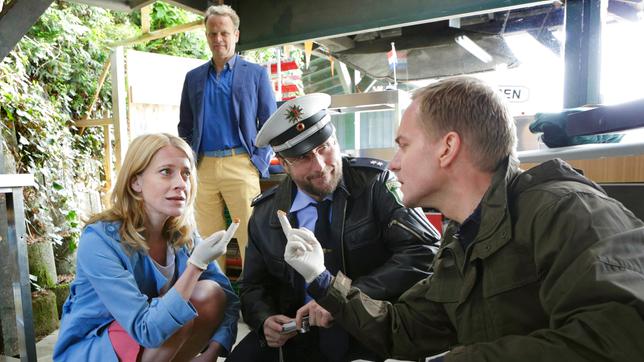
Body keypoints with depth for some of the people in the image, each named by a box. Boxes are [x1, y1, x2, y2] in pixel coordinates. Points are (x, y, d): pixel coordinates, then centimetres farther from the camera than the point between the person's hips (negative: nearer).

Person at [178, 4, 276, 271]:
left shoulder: (256, 73, 7)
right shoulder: (193, 77, 16)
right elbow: (185, 126, 19)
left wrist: (259, 163, -5)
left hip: (240, 165, -3)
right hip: (203, 167, 4)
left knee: (250, 235, -3)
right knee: (207, 237, 7)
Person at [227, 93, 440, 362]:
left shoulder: (375, 182, -9)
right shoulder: (265, 214, 2)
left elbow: (425, 252, -16)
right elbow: (254, 286, 12)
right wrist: (265, 321, -11)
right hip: (298, 332, 3)